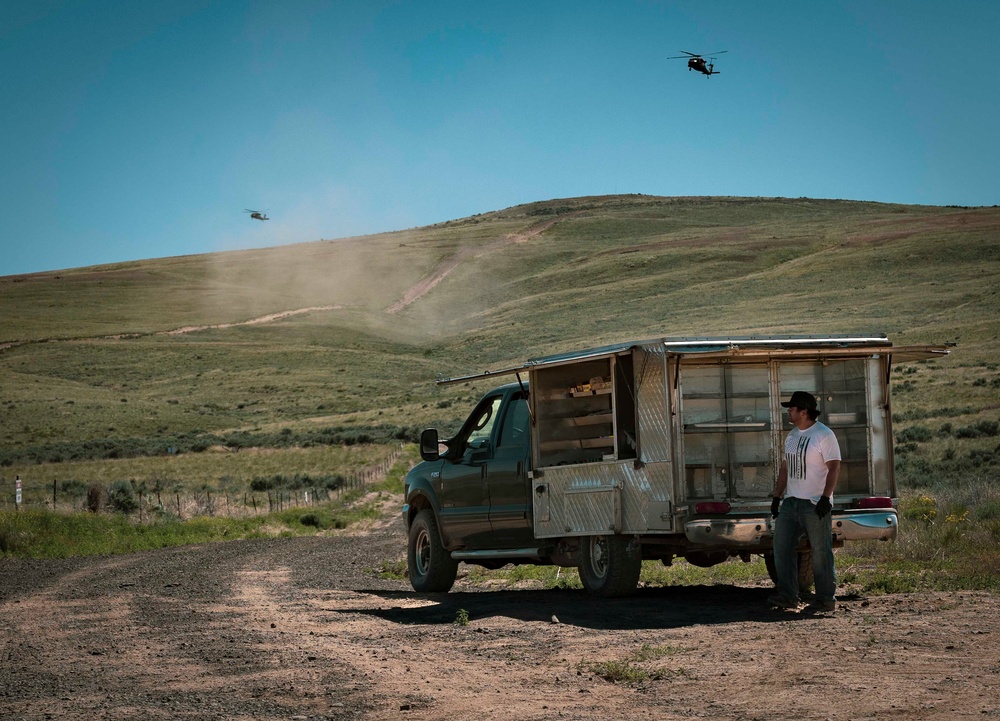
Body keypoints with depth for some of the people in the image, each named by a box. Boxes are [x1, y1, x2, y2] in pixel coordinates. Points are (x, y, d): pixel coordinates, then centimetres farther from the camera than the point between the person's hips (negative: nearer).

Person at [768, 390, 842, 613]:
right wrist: (777, 496, 17)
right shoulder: (792, 435, 16)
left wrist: (825, 497, -22)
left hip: (815, 503, -8)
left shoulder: (824, 435, -9)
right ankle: (788, 595, 6)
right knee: (782, 546, 2)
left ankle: (826, 599, 1)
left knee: (821, 552, -4)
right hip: (791, 502, 8)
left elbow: (834, 467, -15)